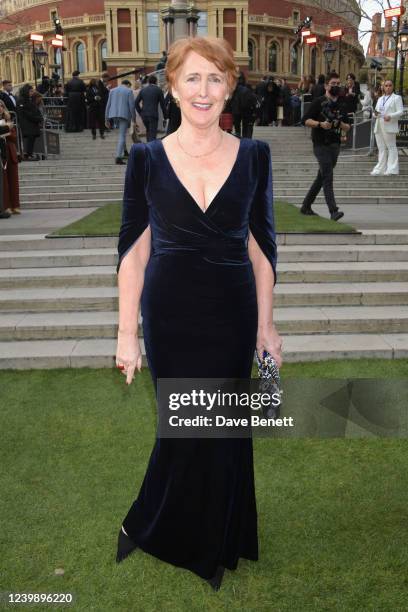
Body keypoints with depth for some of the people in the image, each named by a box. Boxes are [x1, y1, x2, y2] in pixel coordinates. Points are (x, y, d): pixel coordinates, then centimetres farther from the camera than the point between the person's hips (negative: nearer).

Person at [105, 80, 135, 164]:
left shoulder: (112, 90, 14)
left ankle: (124, 151, 24)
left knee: (122, 133, 24)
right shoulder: (129, 91, 1)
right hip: (124, 115, -5)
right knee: (122, 136, -6)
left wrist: (106, 119, 13)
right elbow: (132, 105, -6)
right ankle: (118, 157, -14)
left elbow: (108, 105, 11)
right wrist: (134, 118, 2)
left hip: (114, 114, 5)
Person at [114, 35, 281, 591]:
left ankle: (216, 544, 37)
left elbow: (261, 247, 4)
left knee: (225, 428, 12)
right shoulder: (148, 159, -3)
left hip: (233, 314, 1)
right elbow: (133, 251, -2)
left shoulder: (253, 155, 0)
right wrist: (127, 333, -5)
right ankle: (158, 530, 39)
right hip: (171, 315, -1)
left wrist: (266, 325, 3)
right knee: (182, 425, 8)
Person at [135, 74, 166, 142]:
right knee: (152, 133, -4)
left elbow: (136, 103, 6)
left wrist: (140, 113, 13)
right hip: (153, 115, -4)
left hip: (144, 115, 4)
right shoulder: (158, 90, 0)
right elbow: (162, 104, -1)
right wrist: (165, 116, 5)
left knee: (148, 131, 22)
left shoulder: (143, 90, 10)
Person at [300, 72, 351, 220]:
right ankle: (333, 211, -21)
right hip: (321, 145, -7)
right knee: (327, 177, -15)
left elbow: (347, 128, 16)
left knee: (322, 177, 12)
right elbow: (305, 120, -7)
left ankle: (306, 206, 23)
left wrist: (341, 124, -5)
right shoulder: (319, 102, -2)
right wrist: (320, 124, -20)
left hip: (335, 145, 7)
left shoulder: (341, 105, 15)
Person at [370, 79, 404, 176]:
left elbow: (400, 111, -6)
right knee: (381, 148, 9)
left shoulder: (397, 98, 3)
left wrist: (390, 116, -23)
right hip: (379, 126, 6)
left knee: (391, 147, -3)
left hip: (389, 126, -6)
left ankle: (392, 169, -1)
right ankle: (380, 168, 13)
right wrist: (376, 113, -3)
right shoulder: (380, 99, 22)